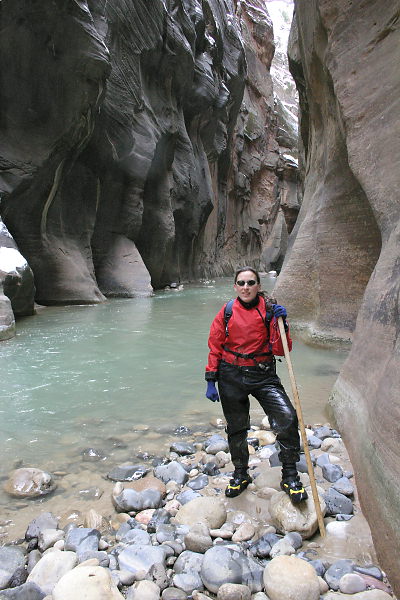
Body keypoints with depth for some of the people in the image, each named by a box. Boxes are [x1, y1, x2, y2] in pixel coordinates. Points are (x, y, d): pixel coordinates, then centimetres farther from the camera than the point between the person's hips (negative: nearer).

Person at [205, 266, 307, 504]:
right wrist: (211, 381, 1)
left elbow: (281, 351, -5)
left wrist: (281, 324, -18)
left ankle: (290, 476, 1)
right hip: (231, 377, 1)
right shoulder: (227, 312, 0)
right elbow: (215, 348, 4)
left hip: (264, 375, -1)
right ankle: (241, 475, 37)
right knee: (236, 428, 13)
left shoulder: (270, 310, -2)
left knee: (288, 417, -19)